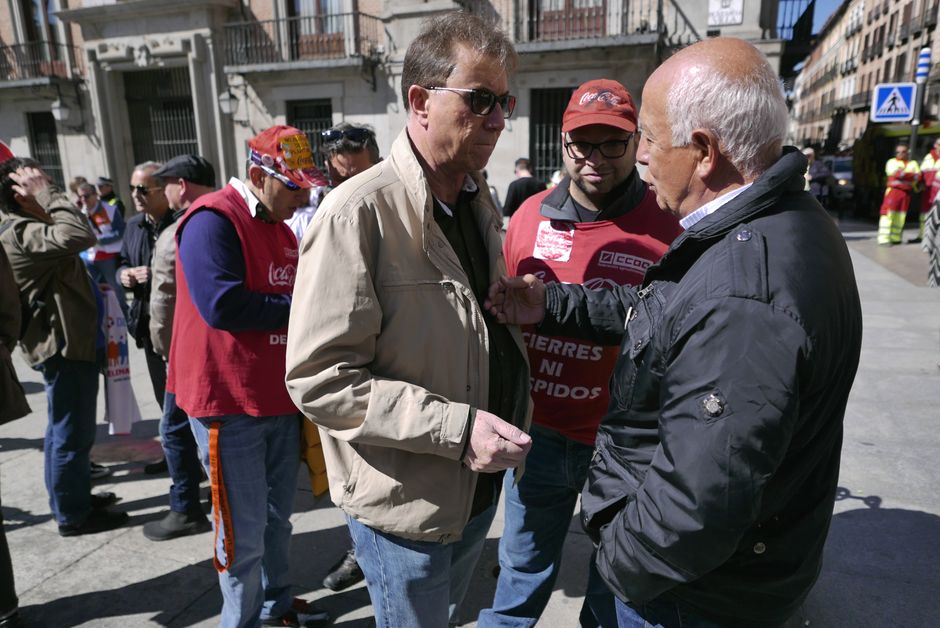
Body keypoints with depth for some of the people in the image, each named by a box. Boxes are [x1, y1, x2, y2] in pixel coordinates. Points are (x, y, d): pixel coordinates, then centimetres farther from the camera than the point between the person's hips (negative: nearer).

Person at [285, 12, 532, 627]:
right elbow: (320, 380, -24)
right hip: (406, 505, -7)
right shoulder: (359, 213, -21)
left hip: (479, 485, 8)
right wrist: (456, 427, -29)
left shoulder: (479, 200, 5)